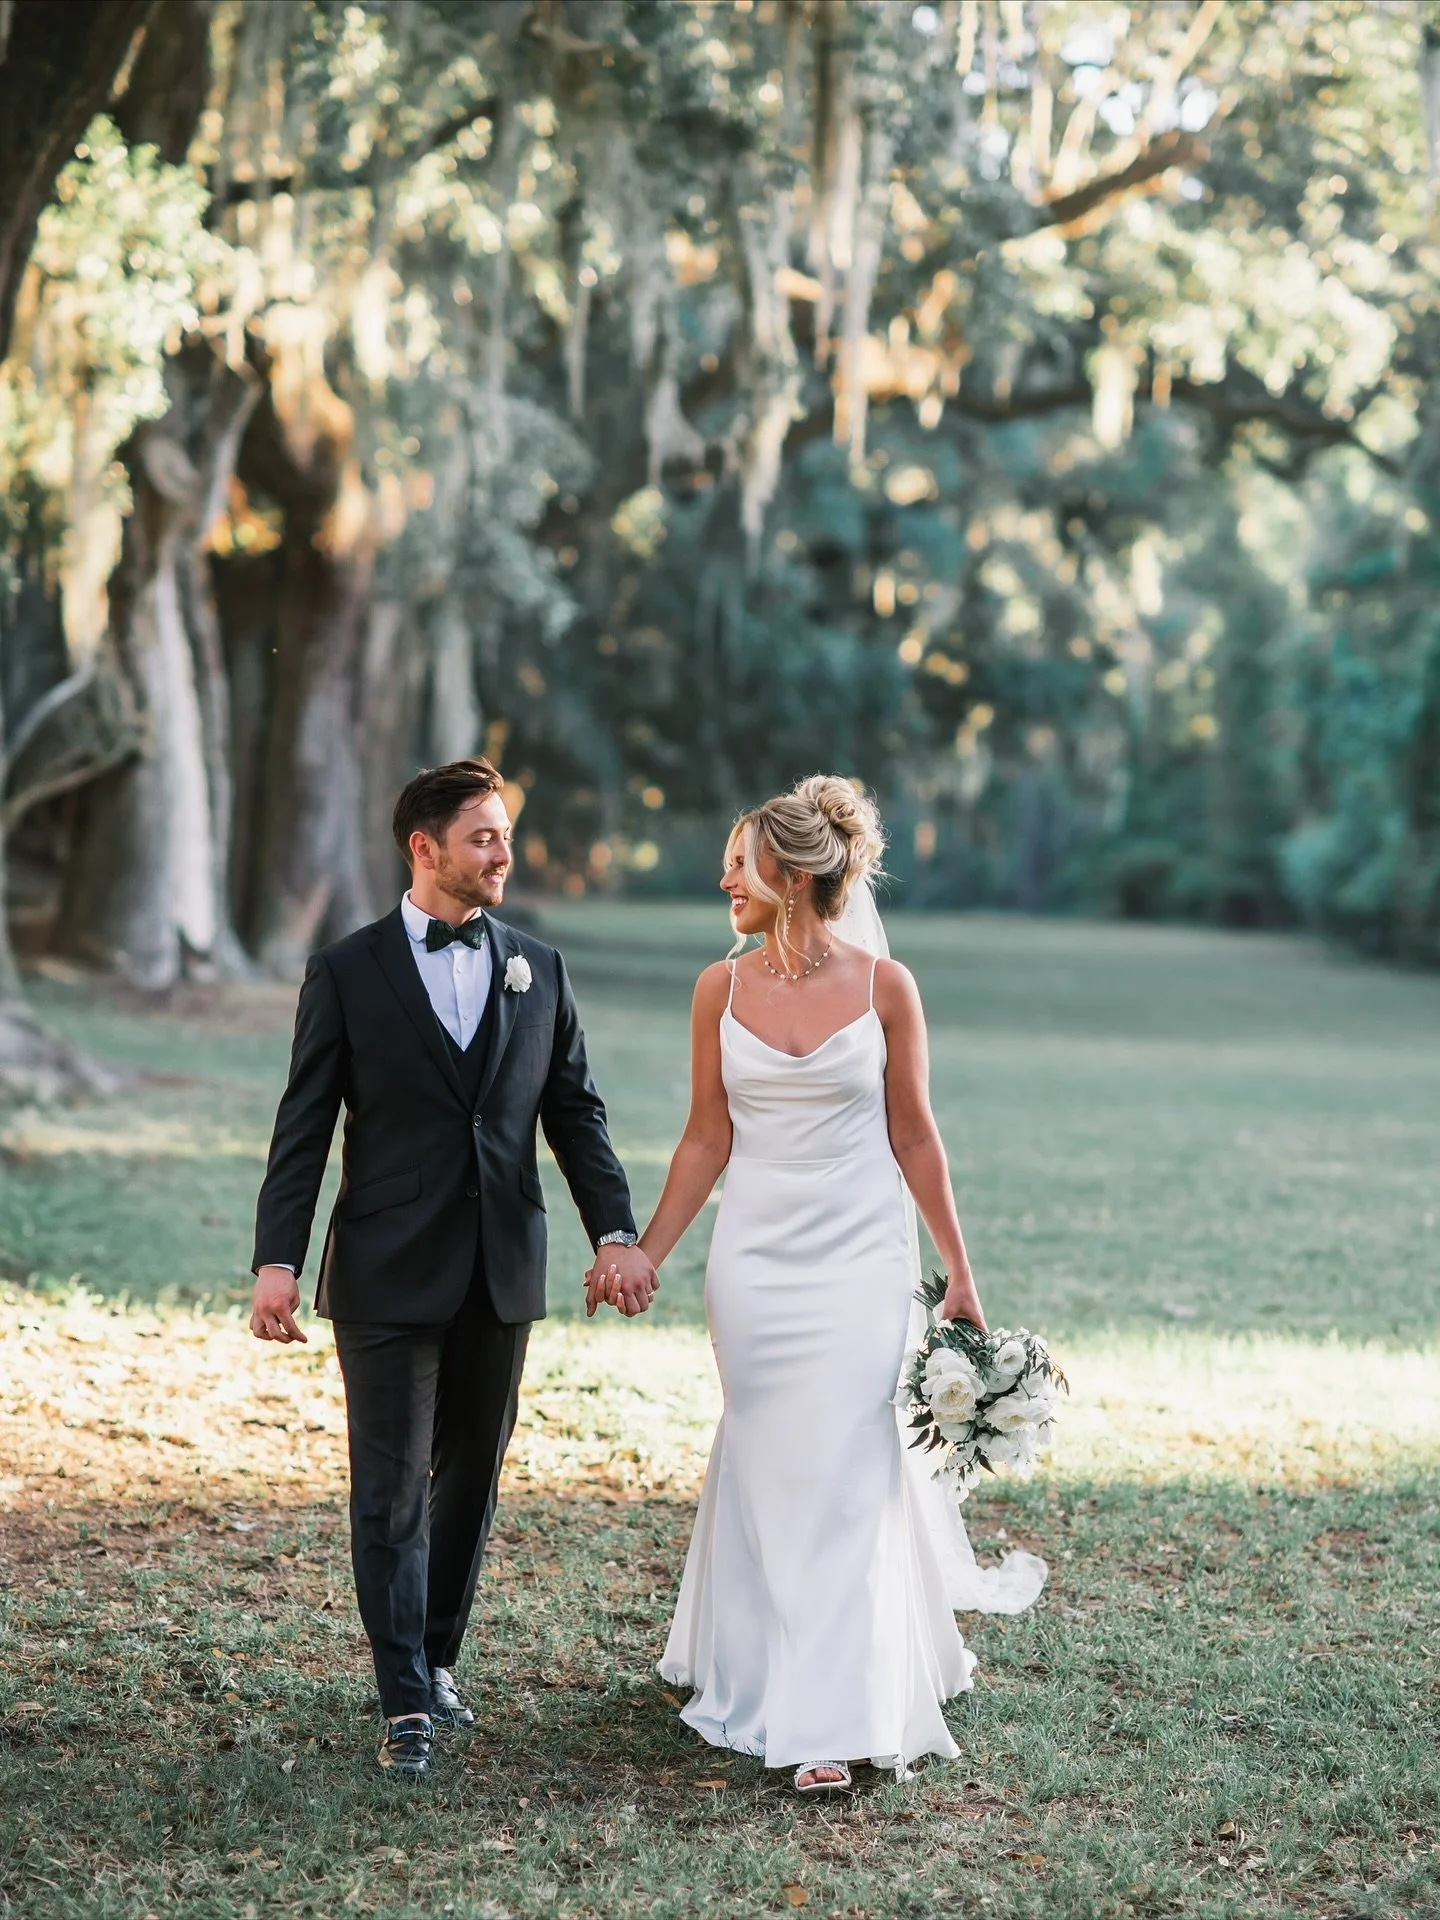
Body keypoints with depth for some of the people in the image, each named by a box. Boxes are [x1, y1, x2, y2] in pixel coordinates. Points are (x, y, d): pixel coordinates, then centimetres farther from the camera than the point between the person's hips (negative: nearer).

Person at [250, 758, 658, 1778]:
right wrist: (278, 1259, -11)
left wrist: (616, 1232, -3)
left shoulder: (540, 969, 8)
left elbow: (575, 1113, 9)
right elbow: (304, 1128, -3)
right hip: (389, 1274, -3)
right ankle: (408, 1703, 4)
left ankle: (438, 1660, 27)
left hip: (502, 1273, 3)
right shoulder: (347, 972, -2)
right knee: (392, 1491, -1)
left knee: (470, 1481, 12)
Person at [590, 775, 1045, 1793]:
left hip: (861, 1259, -2)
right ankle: (767, 1673, 29)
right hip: (755, 1257, 2)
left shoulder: (883, 984, -5)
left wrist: (960, 1275, 3)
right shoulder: (721, 988, 1)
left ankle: (832, 1721, -2)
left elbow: (913, 1134, 2)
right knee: (766, 1468, 9)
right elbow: (708, 1141, 6)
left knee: (844, 1477, -6)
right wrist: (642, 1253, 0)